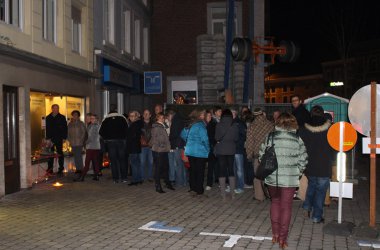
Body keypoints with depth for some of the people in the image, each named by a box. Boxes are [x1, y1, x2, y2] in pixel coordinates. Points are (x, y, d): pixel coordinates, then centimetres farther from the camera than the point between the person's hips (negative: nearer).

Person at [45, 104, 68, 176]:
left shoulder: (62, 117, 1)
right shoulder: (48, 118, 8)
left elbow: (65, 128, -1)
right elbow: (47, 128, 10)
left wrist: (64, 137, -8)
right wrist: (47, 137, 1)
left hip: (59, 139, -2)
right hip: (50, 139, 2)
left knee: (60, 153, 4)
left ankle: (61, 169, 10)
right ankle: (50, 169, 8)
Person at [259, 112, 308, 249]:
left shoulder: (270, 136, -2)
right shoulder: (298, 139, -4)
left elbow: (261, 155, 1)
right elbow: (303, 160, -3)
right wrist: (297, 173, 11)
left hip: (272, 177, 2)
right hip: (290, 179, -1)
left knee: (275, 203, 20)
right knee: (286, 207, 8)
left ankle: (275, 234, 22)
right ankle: (282, 238, 13)